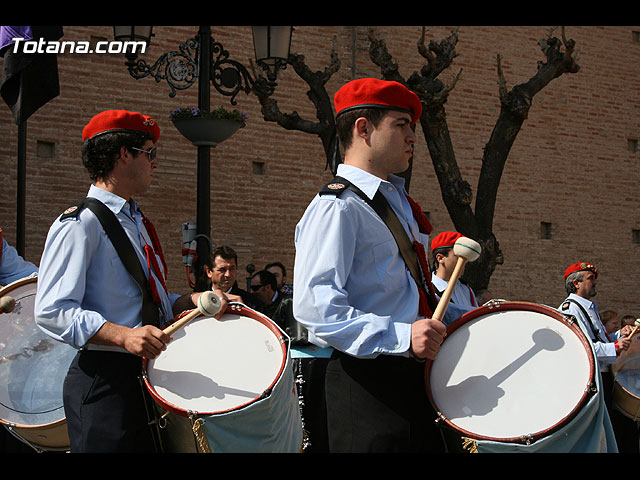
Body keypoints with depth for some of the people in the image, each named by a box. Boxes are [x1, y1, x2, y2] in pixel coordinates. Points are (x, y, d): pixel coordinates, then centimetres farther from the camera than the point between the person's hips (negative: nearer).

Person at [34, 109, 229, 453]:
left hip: (148, 374, 9)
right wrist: (123, 335, -29)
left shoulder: (137, 223, 19)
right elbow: (52, 311, -18)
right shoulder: (80, 223, -10)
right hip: (104, 382, -9)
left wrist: (193, 300, 7)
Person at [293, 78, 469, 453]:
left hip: (418, 377, 9)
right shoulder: (337, 207, -11)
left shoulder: (400, 201, 19)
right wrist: (400, 336, -28)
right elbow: (313, 305, -22)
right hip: (369, 383, -9)